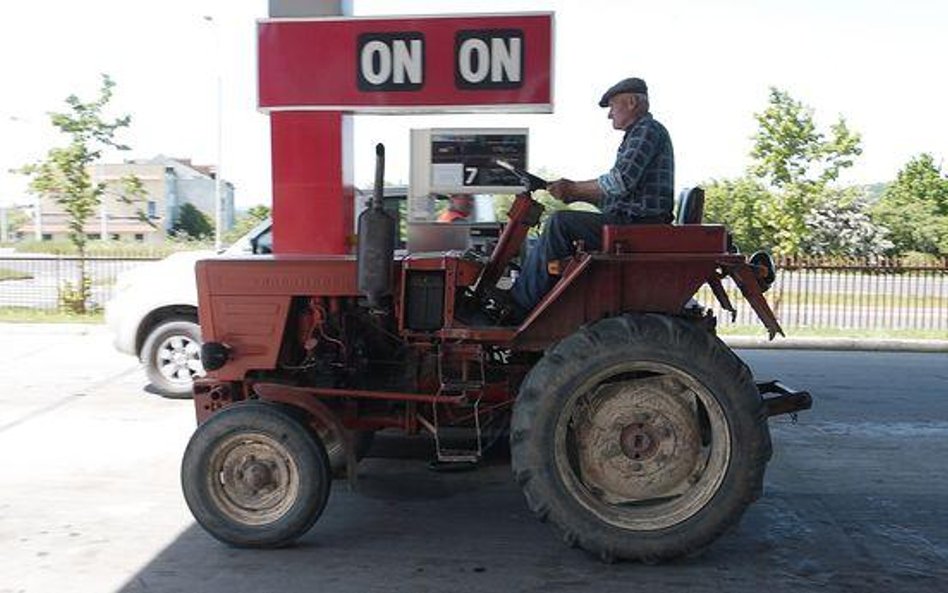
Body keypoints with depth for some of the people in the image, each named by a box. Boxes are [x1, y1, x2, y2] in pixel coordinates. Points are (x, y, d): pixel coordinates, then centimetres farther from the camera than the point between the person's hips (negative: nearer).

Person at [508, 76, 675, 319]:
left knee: (560, 223, -20)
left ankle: (519, 307, -17)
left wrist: (574, 188, -9)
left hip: (638, 225, -10)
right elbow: (613, 196, 22)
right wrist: (575, 193, 9)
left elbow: (620, 182, -20)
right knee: (557, 227, 7)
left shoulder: (648, 130, -6)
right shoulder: (638, 135, 26)